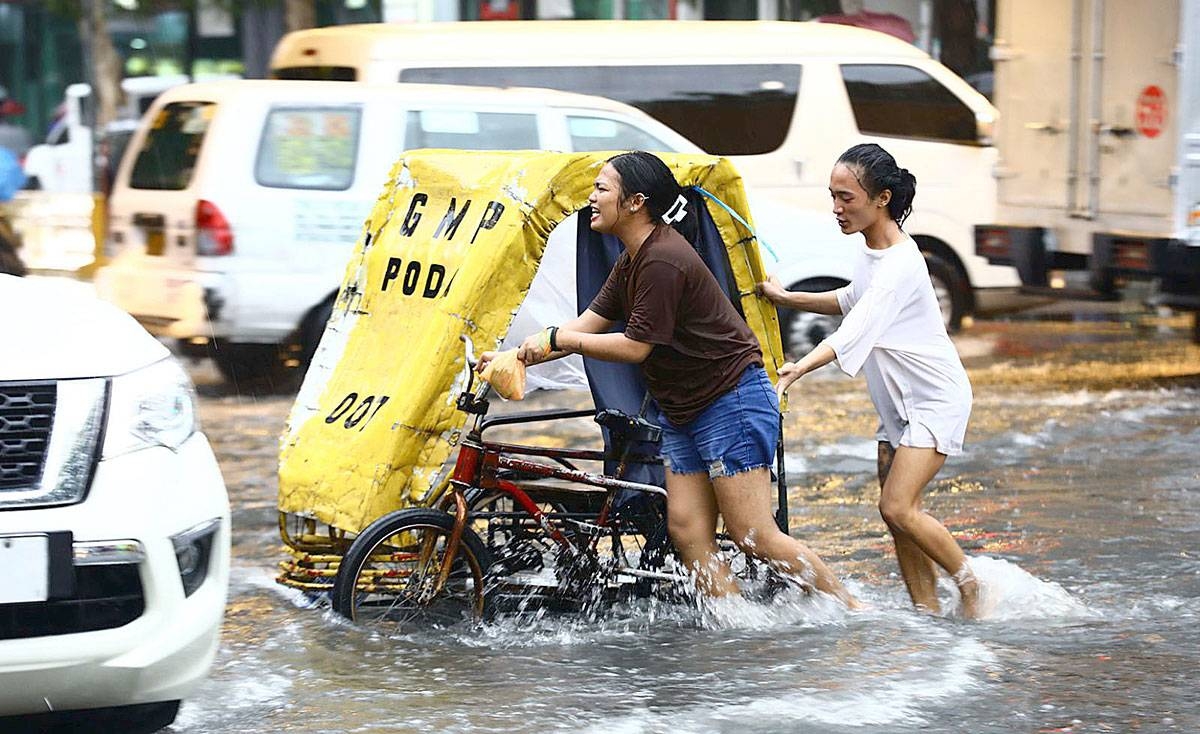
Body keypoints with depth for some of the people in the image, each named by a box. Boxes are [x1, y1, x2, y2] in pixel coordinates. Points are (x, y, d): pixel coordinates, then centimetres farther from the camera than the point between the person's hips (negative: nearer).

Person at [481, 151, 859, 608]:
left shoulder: (663, 260, -21)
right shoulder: (633, 259, 11)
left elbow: (636, 346, -20)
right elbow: (590, 324, 10)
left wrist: (556, 339, -14)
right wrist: (516, 358, 2)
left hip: (732, 402, -10)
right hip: (684, 411, 10)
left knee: (754, 536, -10)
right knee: (688, 532, 3)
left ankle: (853, 613, -1)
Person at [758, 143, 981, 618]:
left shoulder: (900, 263, -25)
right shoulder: (870, 251, 4)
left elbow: (857, 329, -39)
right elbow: (854, 301, 25)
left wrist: (797, 369, -51)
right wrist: (787, 299, 18)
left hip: (935, 400, -9)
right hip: (897, 402, 9)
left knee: (897, 507, -17)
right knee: (896, 512, 4)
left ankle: (971, 585, 1)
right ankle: (927, 611, 9)